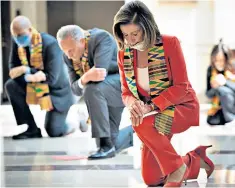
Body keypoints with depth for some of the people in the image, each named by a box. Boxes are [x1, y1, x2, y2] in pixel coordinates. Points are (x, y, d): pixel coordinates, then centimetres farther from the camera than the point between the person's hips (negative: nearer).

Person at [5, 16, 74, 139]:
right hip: (34, 87, 5)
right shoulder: (17, 43, -10)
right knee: (11, 86, -20)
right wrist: (33, 73, -29)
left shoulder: (50, 44, -27)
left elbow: (51, 78, -29)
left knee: (53, 132, -10)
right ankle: (31, 129, -9)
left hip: (56, 92, -5)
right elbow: (13, 70, -10)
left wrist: (26, 70, -32)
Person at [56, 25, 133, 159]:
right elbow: (76, 88, -6)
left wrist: (85, 78, -23)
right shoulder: (69, 56, -4)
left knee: (92, 88, -36)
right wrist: (83, 81, -27)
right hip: (103, 95, 8)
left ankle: (107, 145, -28)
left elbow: (100, 73, -37)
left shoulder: (101, 38, -24)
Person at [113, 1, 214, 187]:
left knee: (141, 124, -35)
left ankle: (177, 167, -14)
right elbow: (126, 92, 3)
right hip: (154, 116, 5)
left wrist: (151, 106, -28)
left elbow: (181, 87, -16)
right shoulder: (124, 54, -1)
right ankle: (195, 160, 21)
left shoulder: (170, 43, -15)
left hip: (182, 107, -5)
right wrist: (133, 103, -22)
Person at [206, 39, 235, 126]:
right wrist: (214, 88, -23)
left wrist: (225, 82, -36)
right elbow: (209, 95, -1)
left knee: (222, 89, -32)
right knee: (212, 121, -26)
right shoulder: (211, 70, -4)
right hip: (220, 105, 3)